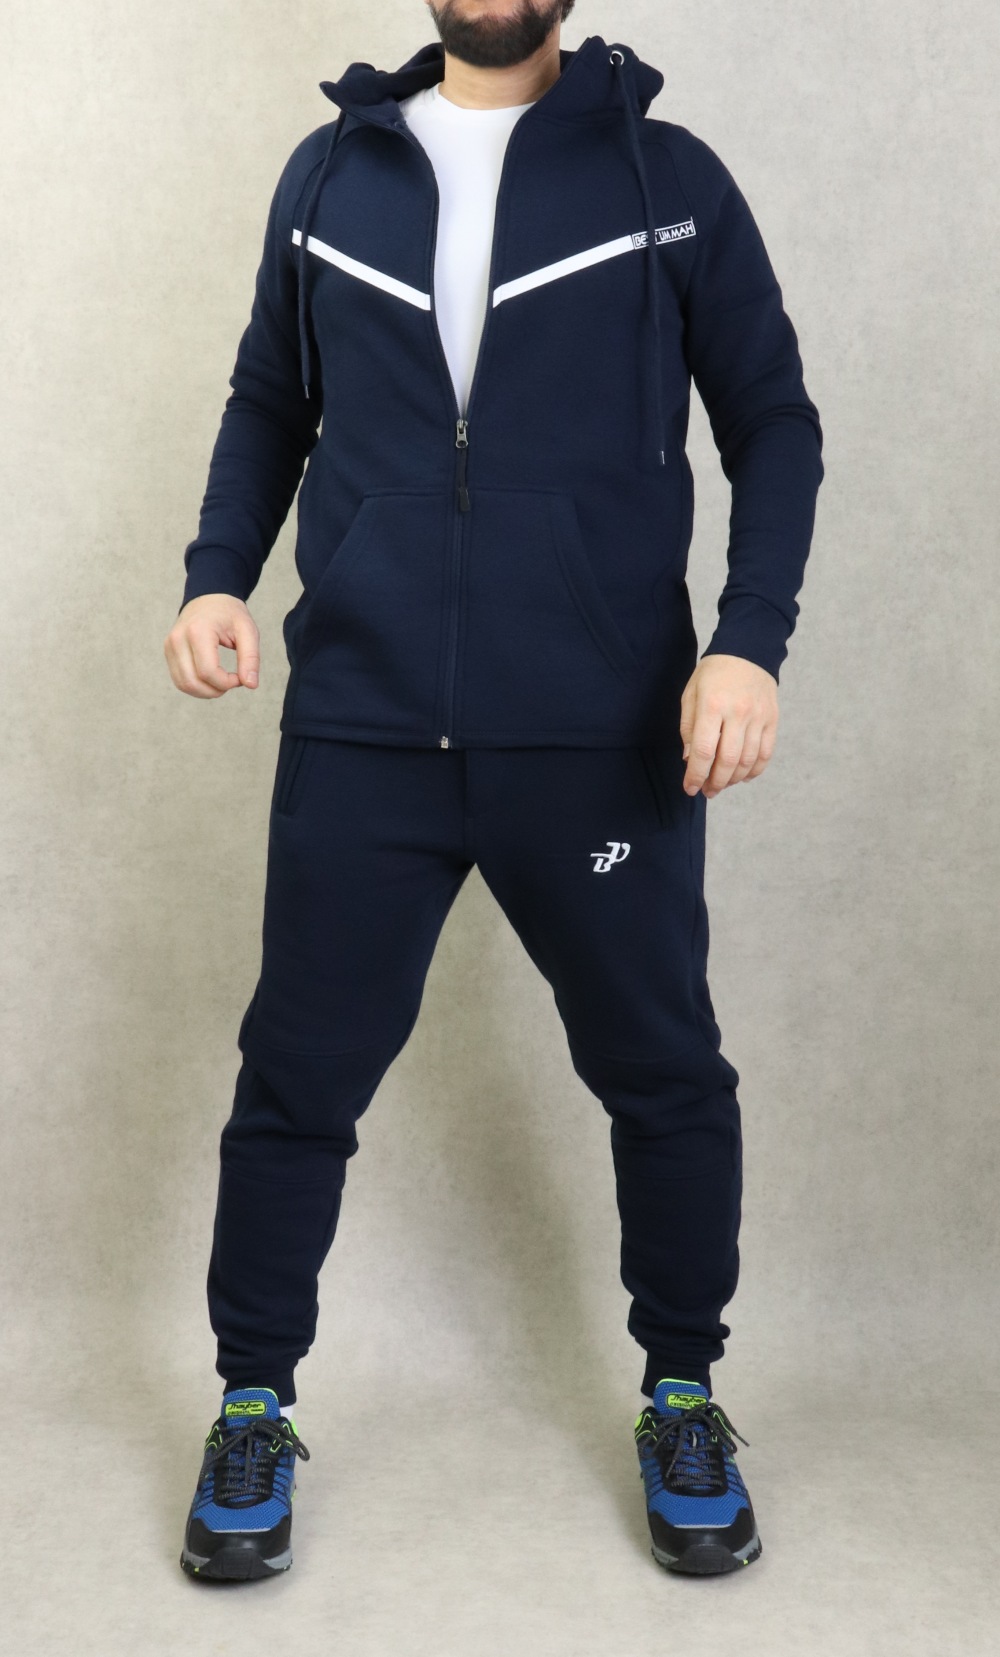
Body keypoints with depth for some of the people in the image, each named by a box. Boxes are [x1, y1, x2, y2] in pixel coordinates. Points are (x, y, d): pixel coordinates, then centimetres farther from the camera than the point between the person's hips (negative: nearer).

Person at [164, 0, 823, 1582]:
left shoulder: (669, 176, 4)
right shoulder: (329, 173, 11)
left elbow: (773, 419, 4)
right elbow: (269, 404, 19)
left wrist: (750, 639, -10)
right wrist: (218, 575, 1)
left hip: (606, 739, -1)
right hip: (360, 732, 2)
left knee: (665, 1078, 9)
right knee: (298, 1081, 7)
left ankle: (682, 1395, 32)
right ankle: (255, 1405, 28)